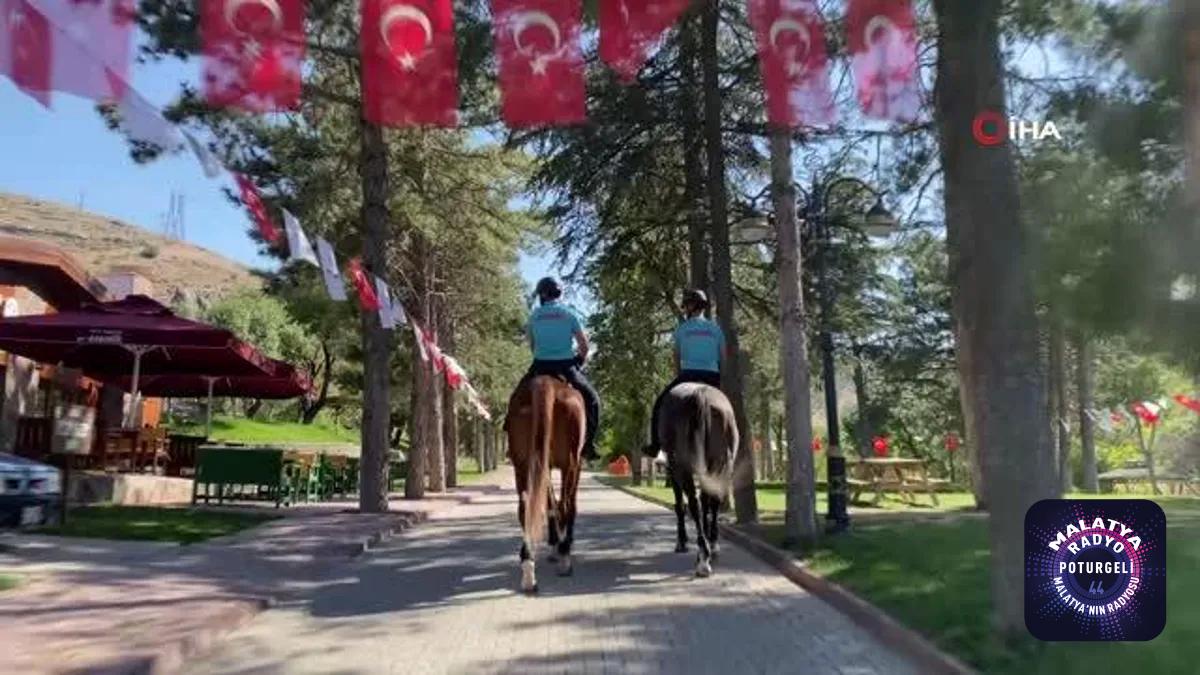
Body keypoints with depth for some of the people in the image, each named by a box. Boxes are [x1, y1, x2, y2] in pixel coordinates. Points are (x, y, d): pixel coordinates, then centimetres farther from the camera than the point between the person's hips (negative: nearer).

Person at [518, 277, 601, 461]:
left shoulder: (534, 316, 4)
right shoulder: (569, 314, 0)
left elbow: (531, 344, 13)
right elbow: (584, 344, -2)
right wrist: (581, 360, 16)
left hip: (541, 366, 2)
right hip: (567, 366, -1)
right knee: (592, 399, 15)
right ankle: (588, 444, 6)